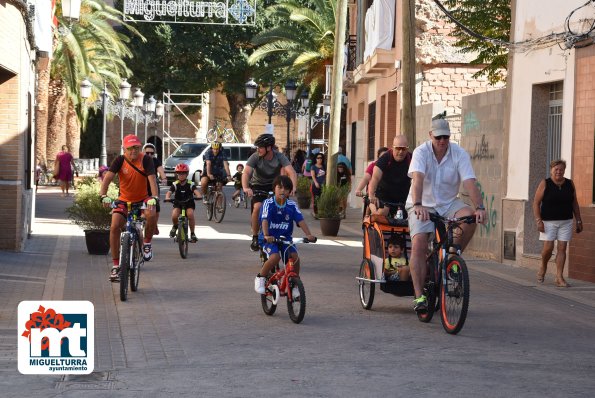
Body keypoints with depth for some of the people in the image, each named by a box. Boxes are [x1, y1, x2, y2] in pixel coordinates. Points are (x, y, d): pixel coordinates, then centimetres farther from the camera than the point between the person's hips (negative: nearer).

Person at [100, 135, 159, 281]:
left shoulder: (145, 160, -14)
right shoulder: (120, 160, -13)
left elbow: (152, 178, -26)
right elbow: (108, 177, -24)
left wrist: (154, 197, -43)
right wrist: (103, 195, -41)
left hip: (142, 199, -1)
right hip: (124, 200, 1)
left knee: (151, 215, -34)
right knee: (115, 227, -19)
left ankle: (147, 243, -5)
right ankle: (116, 265, -8)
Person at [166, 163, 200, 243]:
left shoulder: (191, 184, -8)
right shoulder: (175, 184, -6)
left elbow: (196, 191, -24)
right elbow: (169, 192, -18)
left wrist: (199, 196, -47)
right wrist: (167, 198, -42)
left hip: (189, 204, -1)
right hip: (178, 204, 1)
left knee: (190, 214, -30)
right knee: (174, 216, -27)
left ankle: (192, 233, -13)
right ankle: (175, 226, 10)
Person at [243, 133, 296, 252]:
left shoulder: (280, 157, -20)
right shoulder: (255, 157, -20)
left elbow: (291, 172, -32)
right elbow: (246, 173, -33)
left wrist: (292, 187, -51)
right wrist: (245, 188, -53)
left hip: (274, 185, 1)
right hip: (258, 186, -1)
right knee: (258, 207, -25)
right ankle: (255, 237, -9)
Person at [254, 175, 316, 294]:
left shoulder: (292, 205, -1)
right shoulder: (268, 203, -10)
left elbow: (300, 220, -10)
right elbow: (265, 220, -23)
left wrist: (308, 234, -26)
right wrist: (266, 235, -40)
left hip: (285, 238, 3)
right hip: (269, 239, -3)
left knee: (295, 256, -21)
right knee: (275, 256, -30)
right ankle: (260, 277, -3)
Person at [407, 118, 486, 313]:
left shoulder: (460, 154, -7)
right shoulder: (421, 152, -13)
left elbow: (469, 182, -18)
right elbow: (418, 178, -30)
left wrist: (480, 207, -33)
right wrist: (418, 205, -46)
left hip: (448, 204, 2)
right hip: (423, 205, -2)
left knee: (469, 216, -28)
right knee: (419, 244, -21)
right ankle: (419, 296, -18)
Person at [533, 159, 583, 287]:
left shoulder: (569, 184, 6)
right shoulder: (545, 184, -4)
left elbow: (575, 204, 12)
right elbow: (536, 203, -4)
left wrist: (579, 221, 8)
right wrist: (539, 221, -12)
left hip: (566, 222, 3)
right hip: (548, 222, -3)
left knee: (562, 248, -2)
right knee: (548, 247, -9)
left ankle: (559, 278, 1)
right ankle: (543, 268, 21)